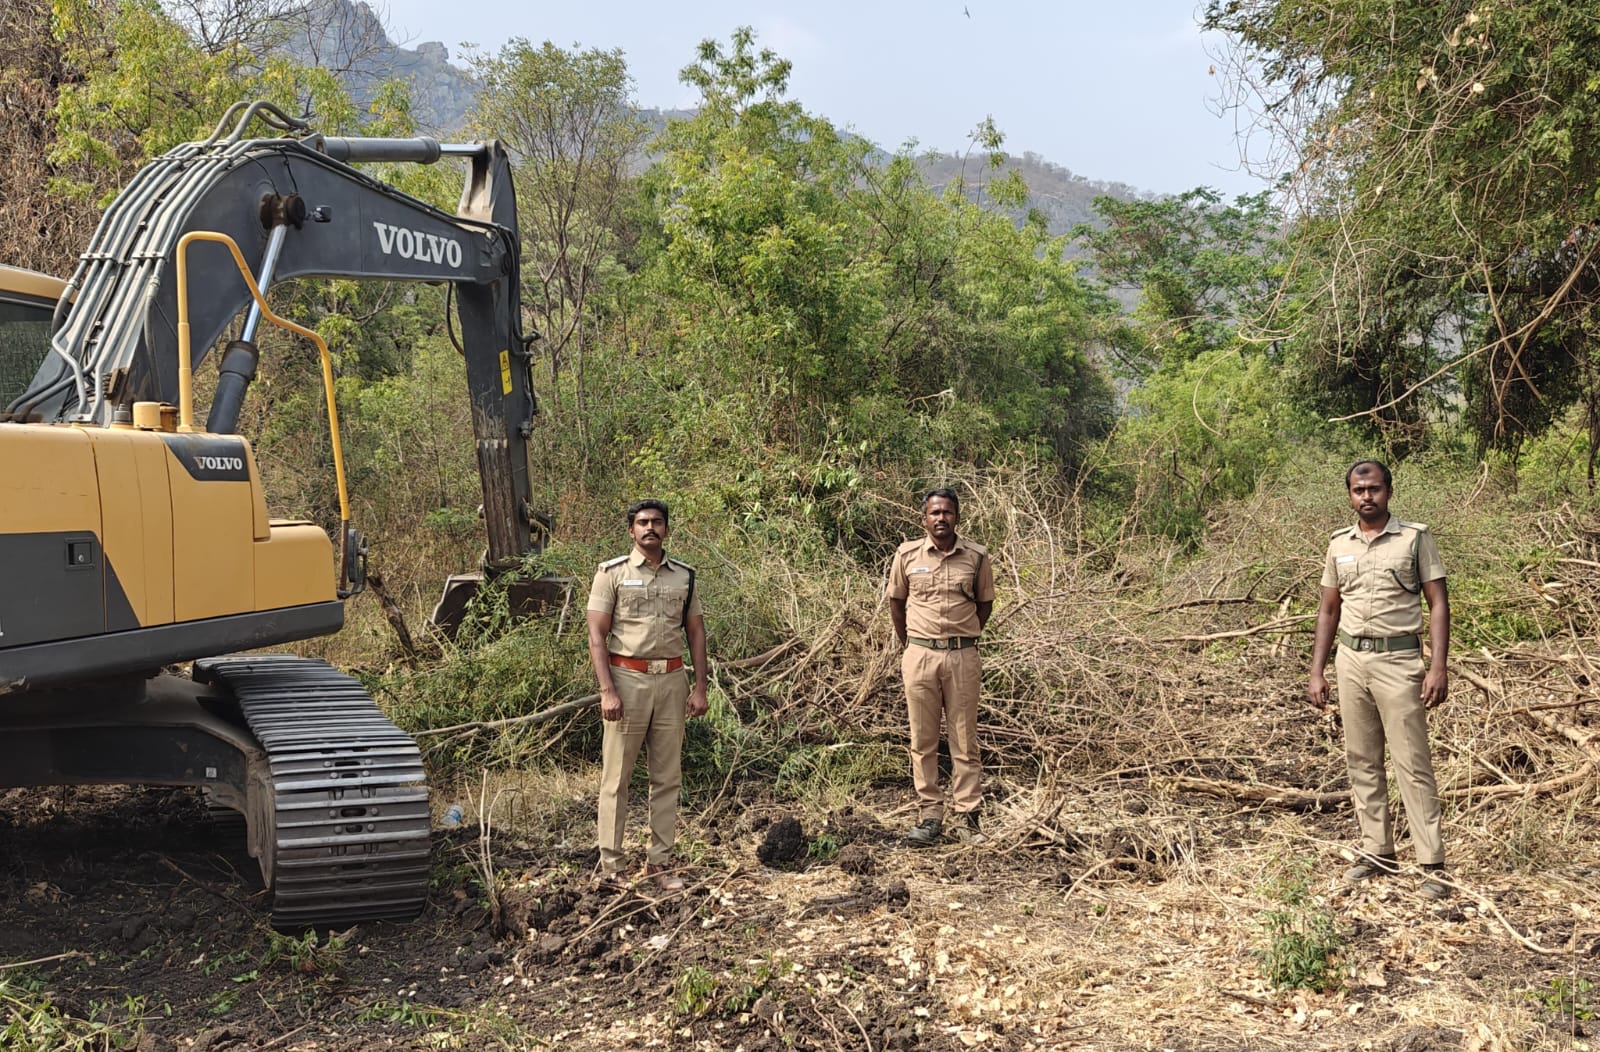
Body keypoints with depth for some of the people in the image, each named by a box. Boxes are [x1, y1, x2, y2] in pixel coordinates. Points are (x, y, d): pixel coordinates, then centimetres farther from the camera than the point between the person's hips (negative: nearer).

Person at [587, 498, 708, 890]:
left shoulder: (683, 575, 11)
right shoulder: (612, 573, -1)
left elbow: (696, 633, 13)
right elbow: (596, 635, -5)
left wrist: (700, 687, 5)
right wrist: (607, 691, -14)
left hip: (672, 681, 4)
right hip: (627, 679, -4)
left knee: (668, 777, 8)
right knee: (617, 777, 0)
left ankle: (660, 862, 17)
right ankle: (610, 865, 7)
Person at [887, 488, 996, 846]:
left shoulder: (977, 557, 0)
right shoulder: (907, 555, 0)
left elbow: (985, 603, 12)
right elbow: (896, 601, 12)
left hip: (963, 657, 0)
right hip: (920, 655, 1)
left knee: (964, 740, 4)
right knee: (923, 740, 5)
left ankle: (966, 816, 12)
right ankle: (929, 816, 13)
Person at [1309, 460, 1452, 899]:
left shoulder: (1415, 537, -3)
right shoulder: (1339, 544, 10)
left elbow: (1438, 604, -4)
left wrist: (1438, 667, -13)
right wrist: (1317, 672, 10)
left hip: (1398, 659, -5)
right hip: (1351, 660, 5)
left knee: (1413, 764, -5)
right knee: (1362, 762, 9)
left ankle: (1433, 865, -1)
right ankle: (1378, 853, 18)